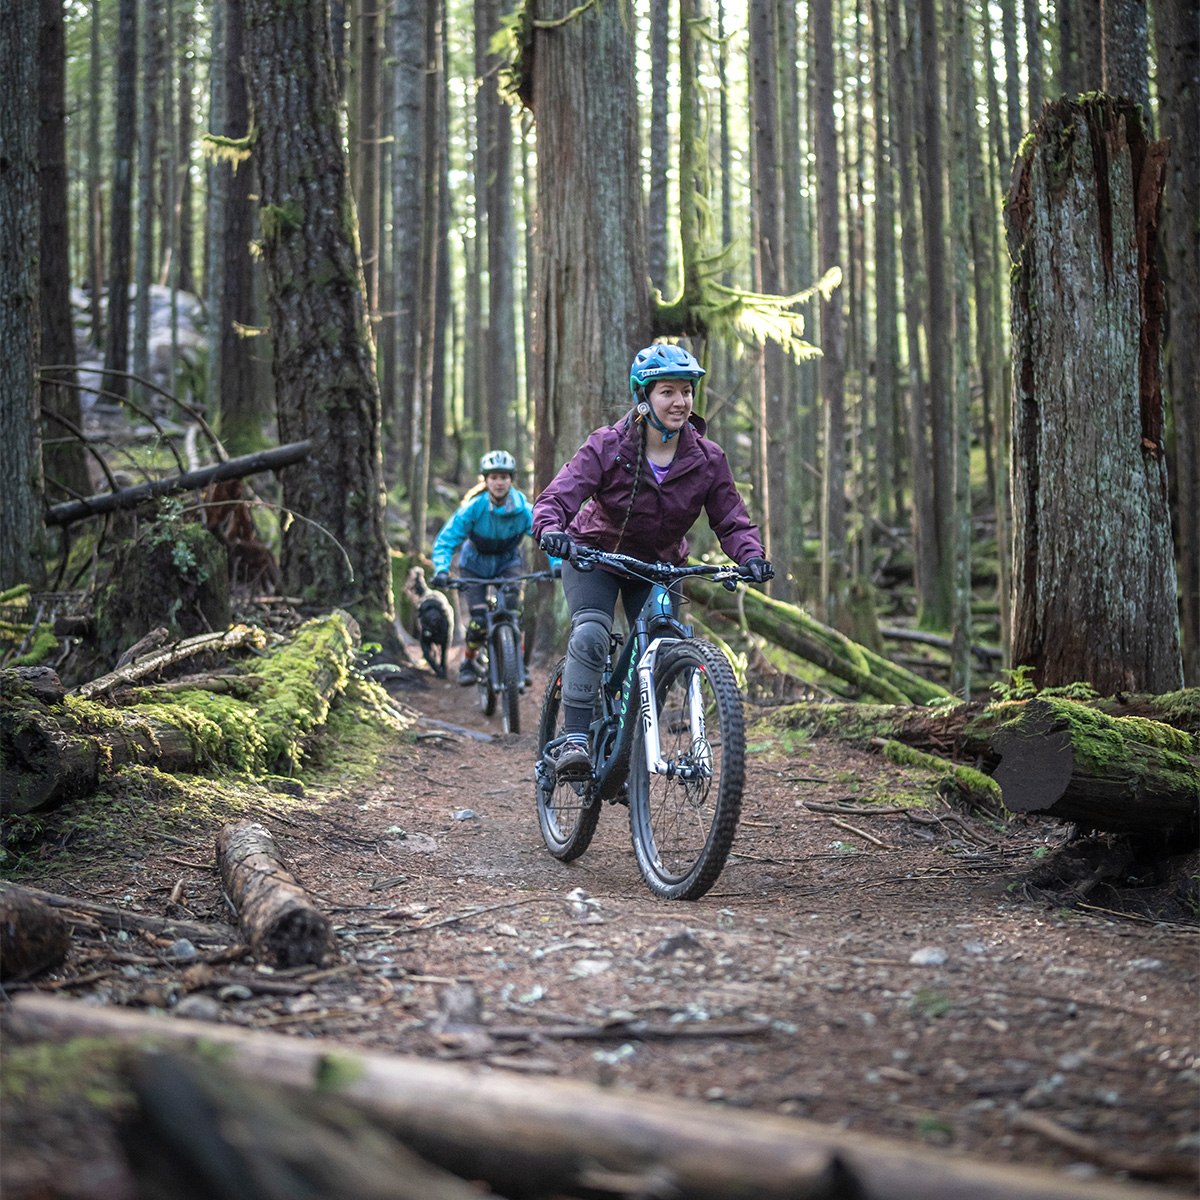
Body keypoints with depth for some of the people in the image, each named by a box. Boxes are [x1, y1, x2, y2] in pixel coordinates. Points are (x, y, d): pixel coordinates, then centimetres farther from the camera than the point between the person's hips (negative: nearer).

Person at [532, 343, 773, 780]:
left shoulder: (707, 459, -13)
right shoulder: (607, 447, -21)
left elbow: (731, 520, -10)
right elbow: (557, 497, -28)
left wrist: (751, 556, -32)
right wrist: (551, 530, -51)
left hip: (658, 565, 3)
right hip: (595, 553, -3)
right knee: (591, 634, -28)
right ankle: (573, 742, -26)